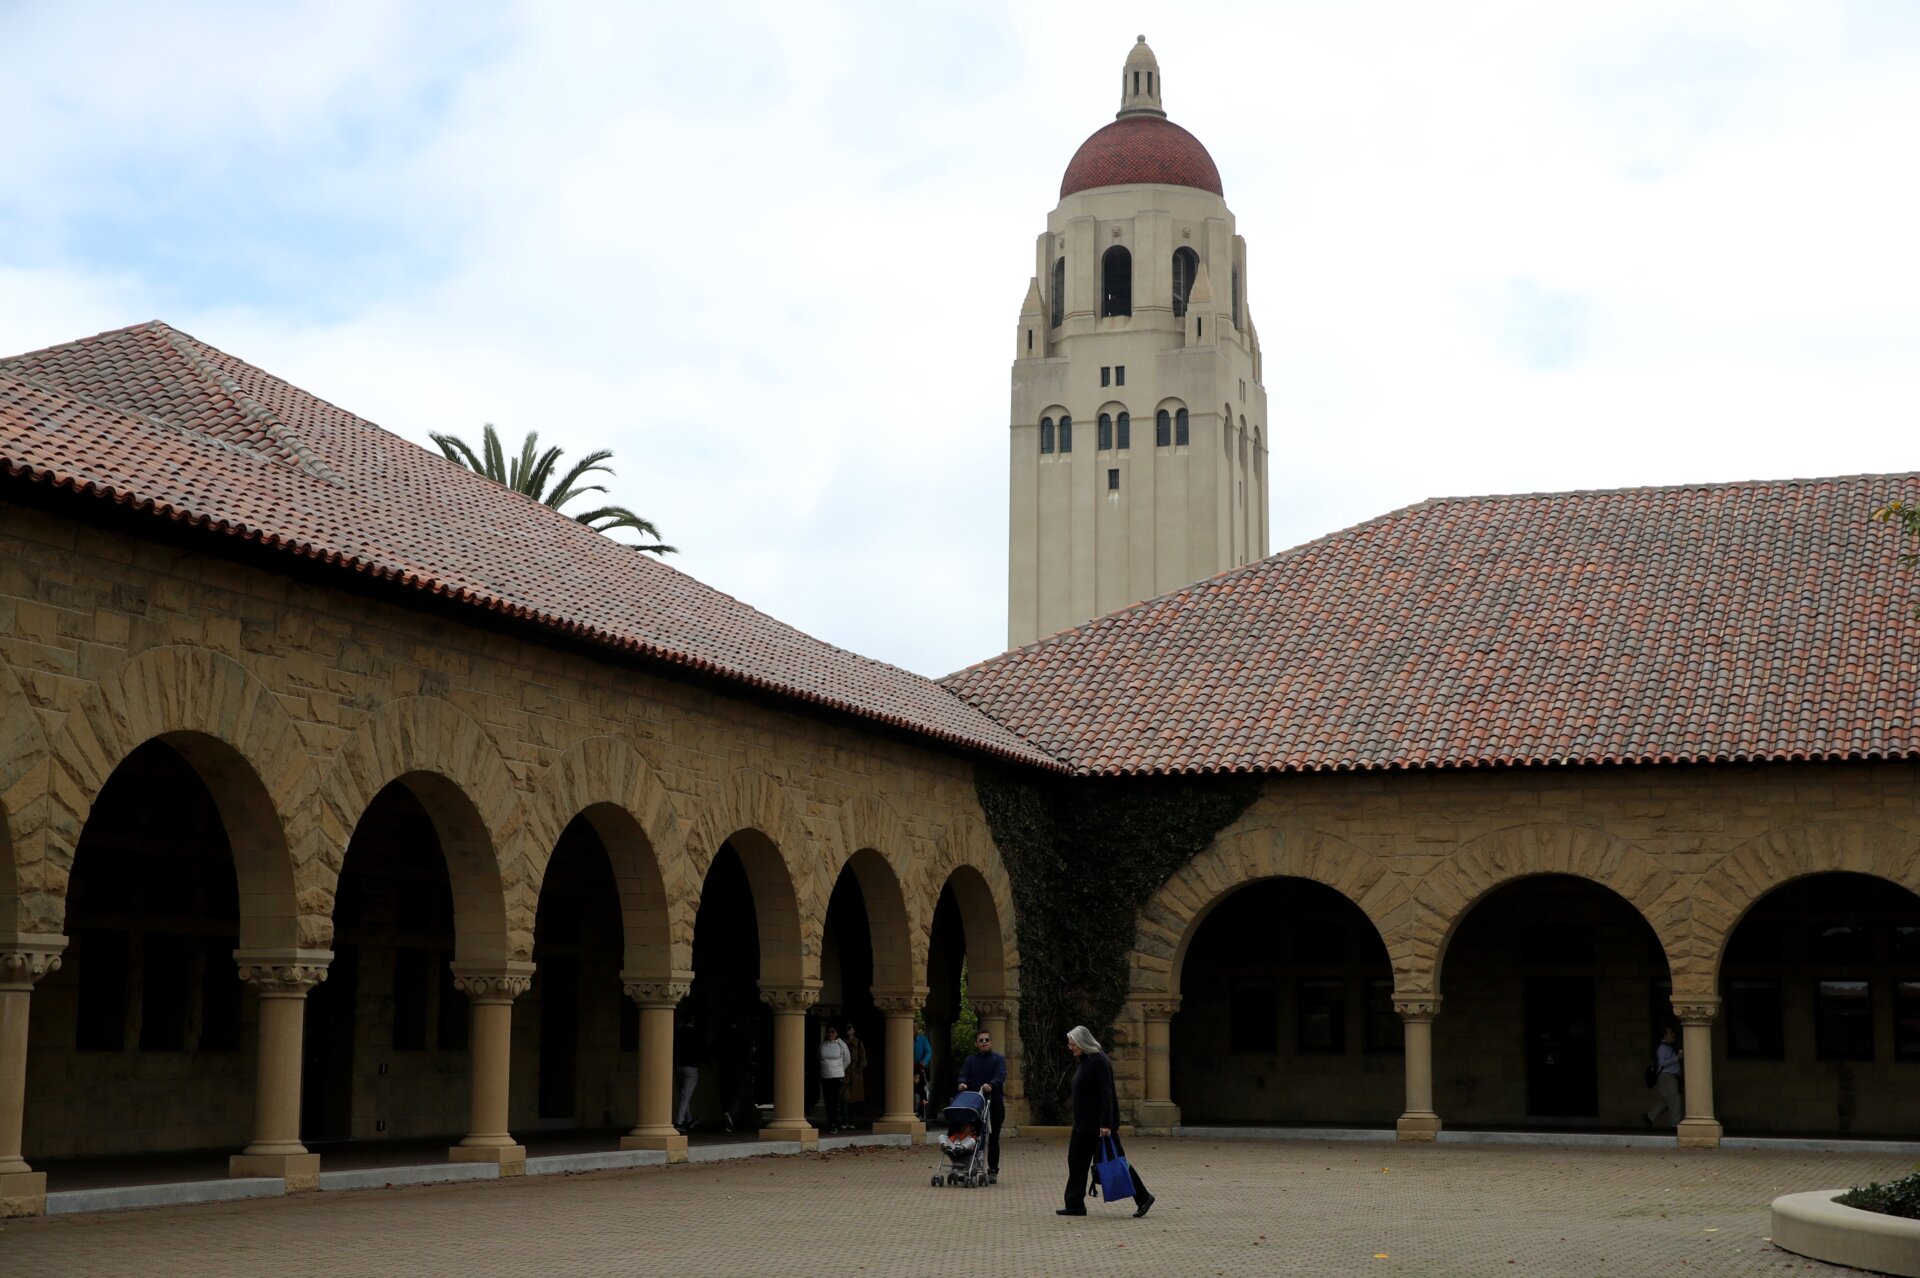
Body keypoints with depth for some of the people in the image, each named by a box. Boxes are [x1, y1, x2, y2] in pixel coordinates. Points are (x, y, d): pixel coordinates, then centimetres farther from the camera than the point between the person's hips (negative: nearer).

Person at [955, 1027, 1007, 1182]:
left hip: (994, 1104, -2)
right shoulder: (970, 1060, 13)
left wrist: (991, 1085, -33)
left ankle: (993, 1171, 8)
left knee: (993, 1139, 1)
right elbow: (963, 1075, -2)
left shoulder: (998, 1059, 5)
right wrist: (962, 1083, -26)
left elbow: (1001, 1076, -12)